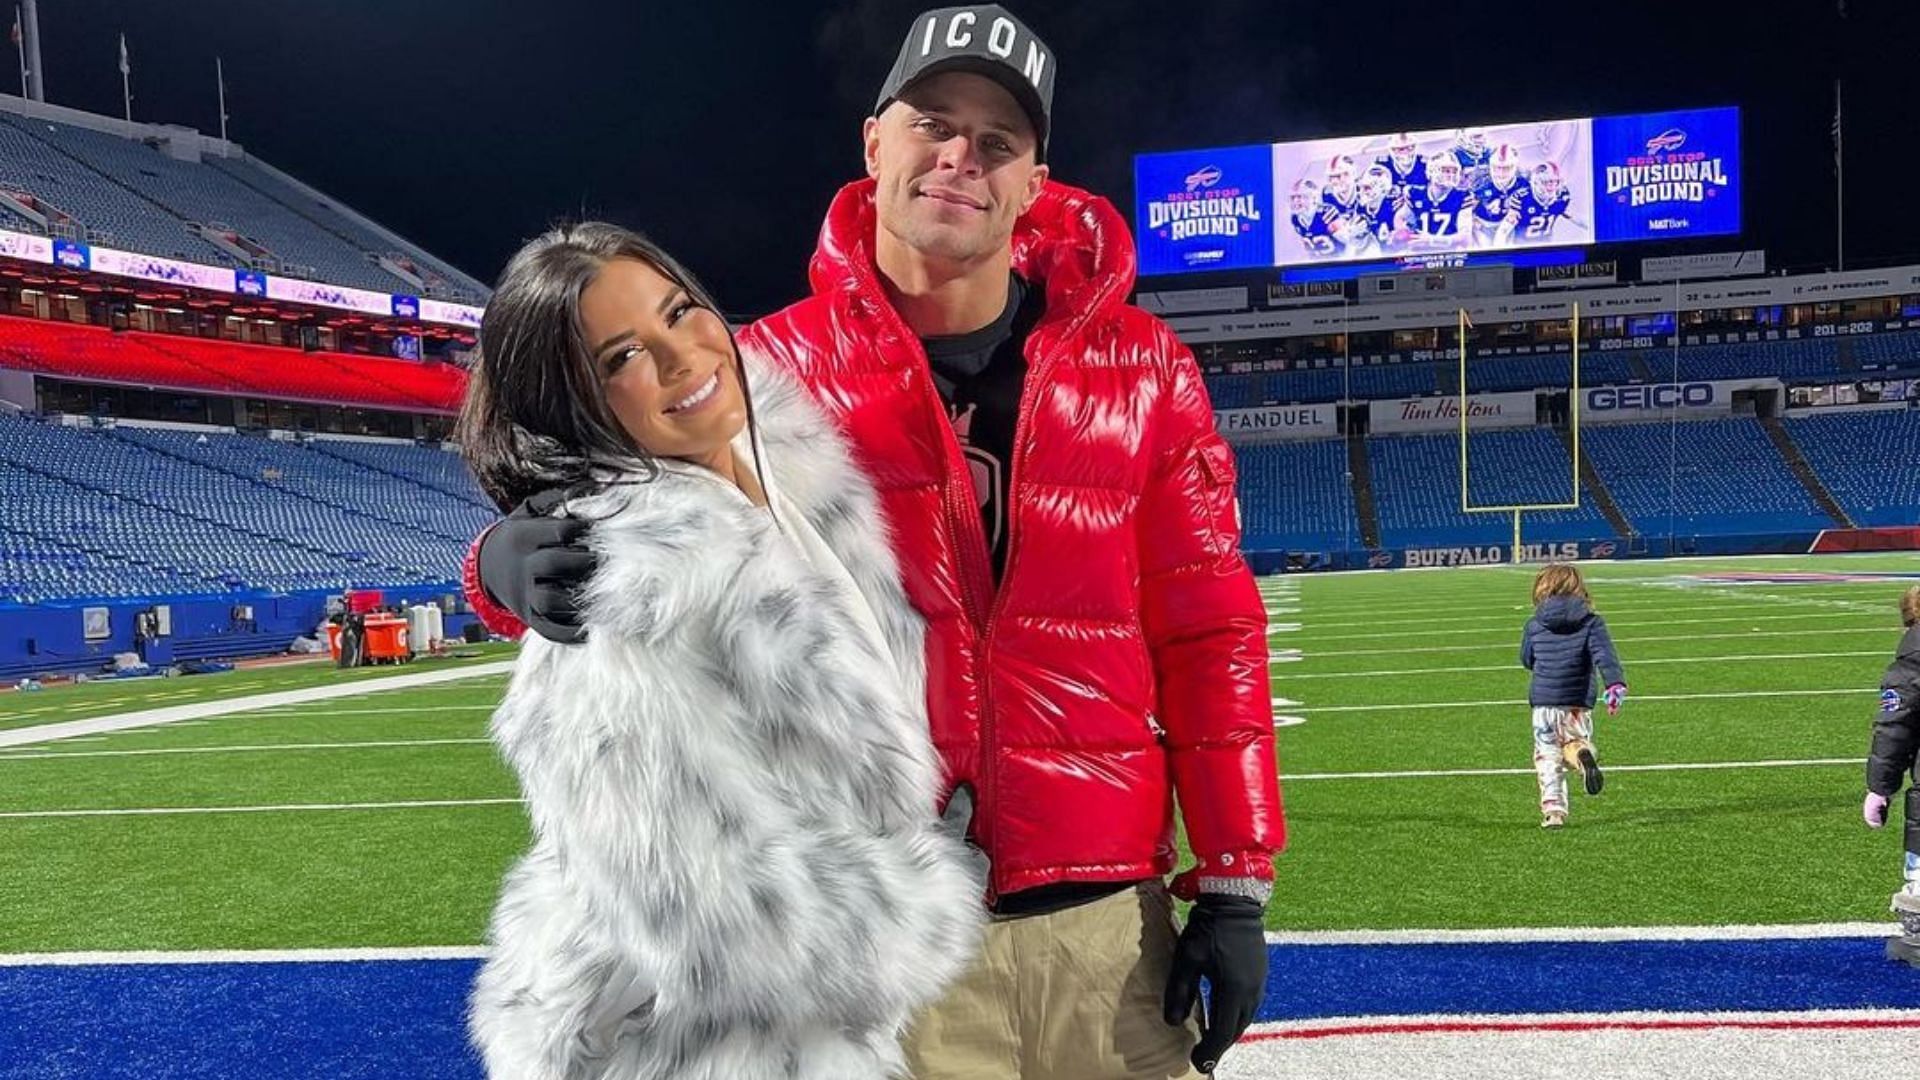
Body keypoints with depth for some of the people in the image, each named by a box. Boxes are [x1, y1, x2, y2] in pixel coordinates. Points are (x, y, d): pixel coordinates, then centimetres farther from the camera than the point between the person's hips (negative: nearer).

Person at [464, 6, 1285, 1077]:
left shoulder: (1139, 368, 2)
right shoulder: (778, 369, -1)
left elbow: (1208, 633, 3)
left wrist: (1234, 883, 0)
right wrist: (518, 561, -27)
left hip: (1110, 923, 2)